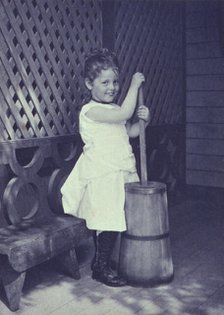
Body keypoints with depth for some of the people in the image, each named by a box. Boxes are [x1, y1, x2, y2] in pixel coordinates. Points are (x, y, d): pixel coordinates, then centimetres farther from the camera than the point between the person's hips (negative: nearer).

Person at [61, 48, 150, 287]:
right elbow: (124, 113, -24)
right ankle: (101, 268, 9)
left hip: (121, 173, 9)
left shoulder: (114, 110, 15)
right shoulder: (91, 110, -14)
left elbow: (130, 131, 17)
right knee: (109, 222, -7)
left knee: (116, 221, 12)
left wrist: (143, 120, -3)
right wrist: (134, 85, -15)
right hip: (102, 176, -8)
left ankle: (102, 260, 28)